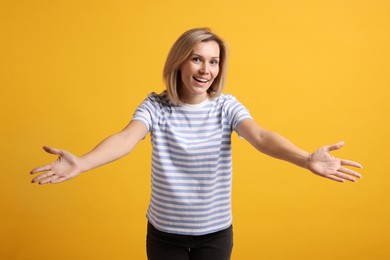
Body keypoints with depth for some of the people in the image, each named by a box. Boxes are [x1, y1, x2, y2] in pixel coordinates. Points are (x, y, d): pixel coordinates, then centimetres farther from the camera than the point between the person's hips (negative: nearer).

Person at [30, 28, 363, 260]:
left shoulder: (226, 106, -9)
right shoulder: (155, 105, -11)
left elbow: (260, 136, -24)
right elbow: (126, 137, -26)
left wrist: (306, 159, -43)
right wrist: (81, 164, -46)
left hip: (215, 233, 1)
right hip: (164, 232, 0)